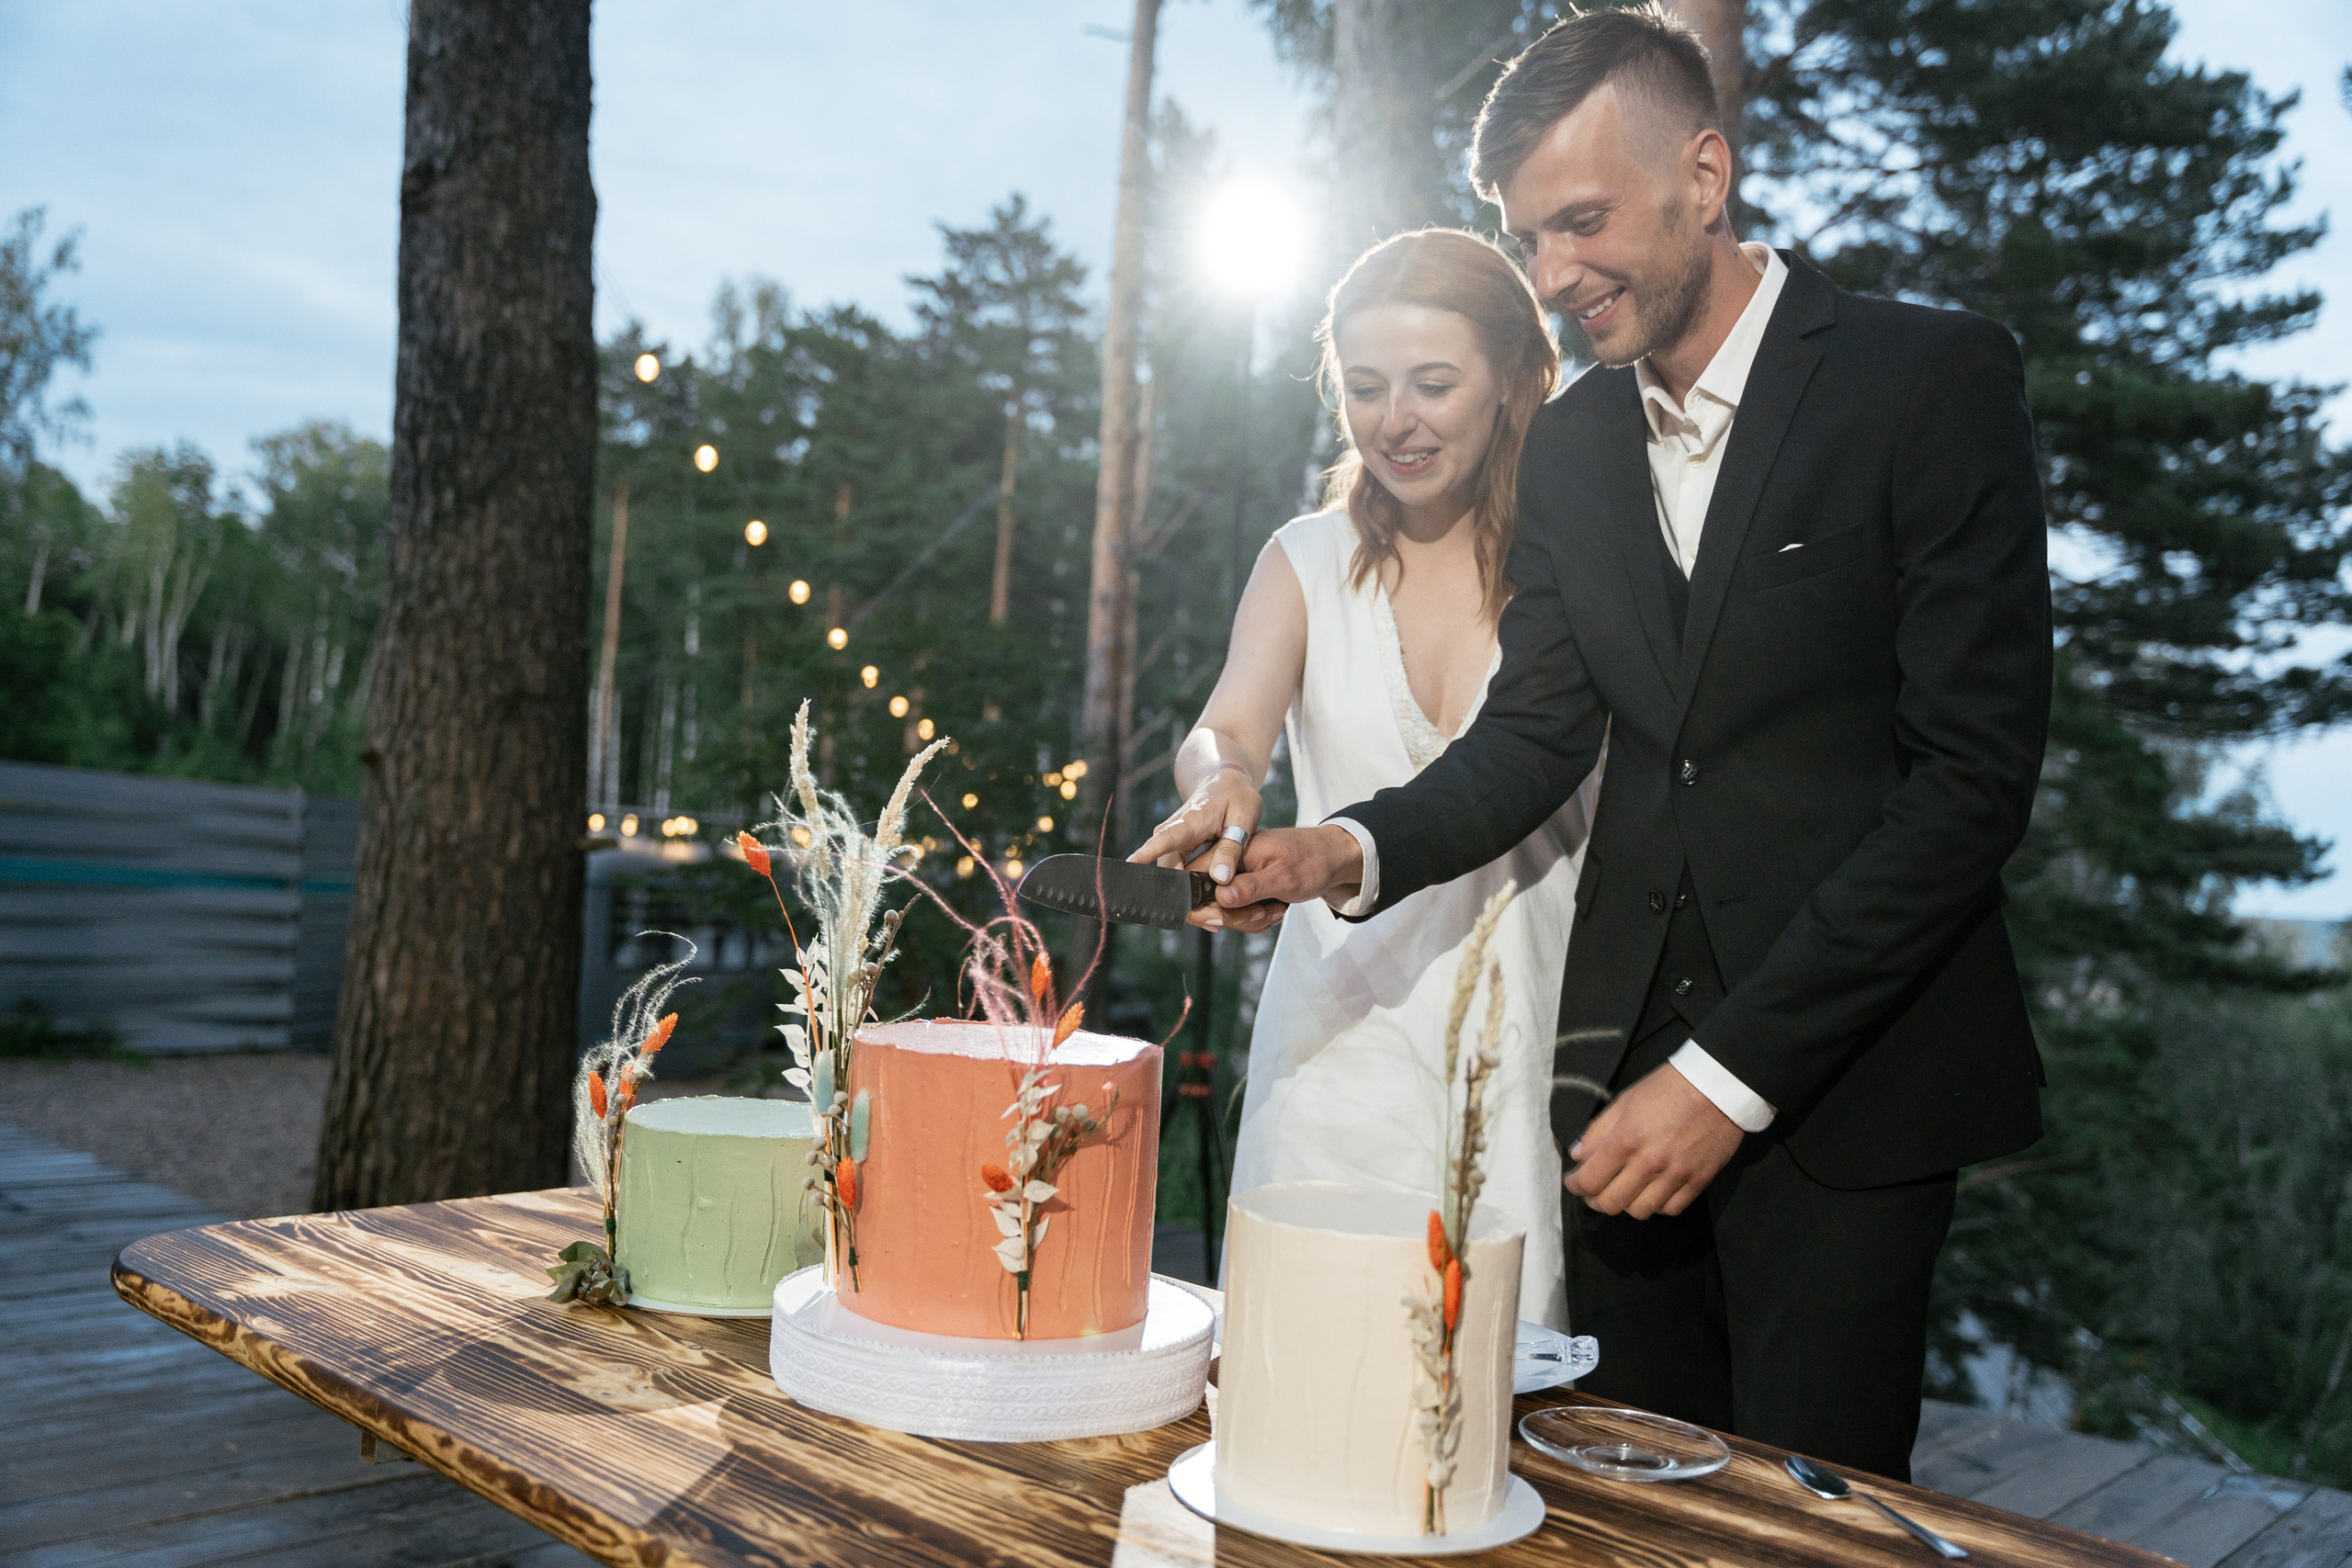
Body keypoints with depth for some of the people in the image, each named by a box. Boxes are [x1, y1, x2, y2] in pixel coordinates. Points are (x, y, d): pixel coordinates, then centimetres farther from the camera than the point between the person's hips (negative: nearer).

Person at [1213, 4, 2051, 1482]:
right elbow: (1538, 733, 7)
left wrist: (1733, 1071, -17)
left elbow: (1975, 774, -14)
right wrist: (1361, 848, -14)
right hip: (1631, 1045, 5)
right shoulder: (1573, 441, 9)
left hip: (1845, 1069, -4)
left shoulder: (1932, 379, -9)